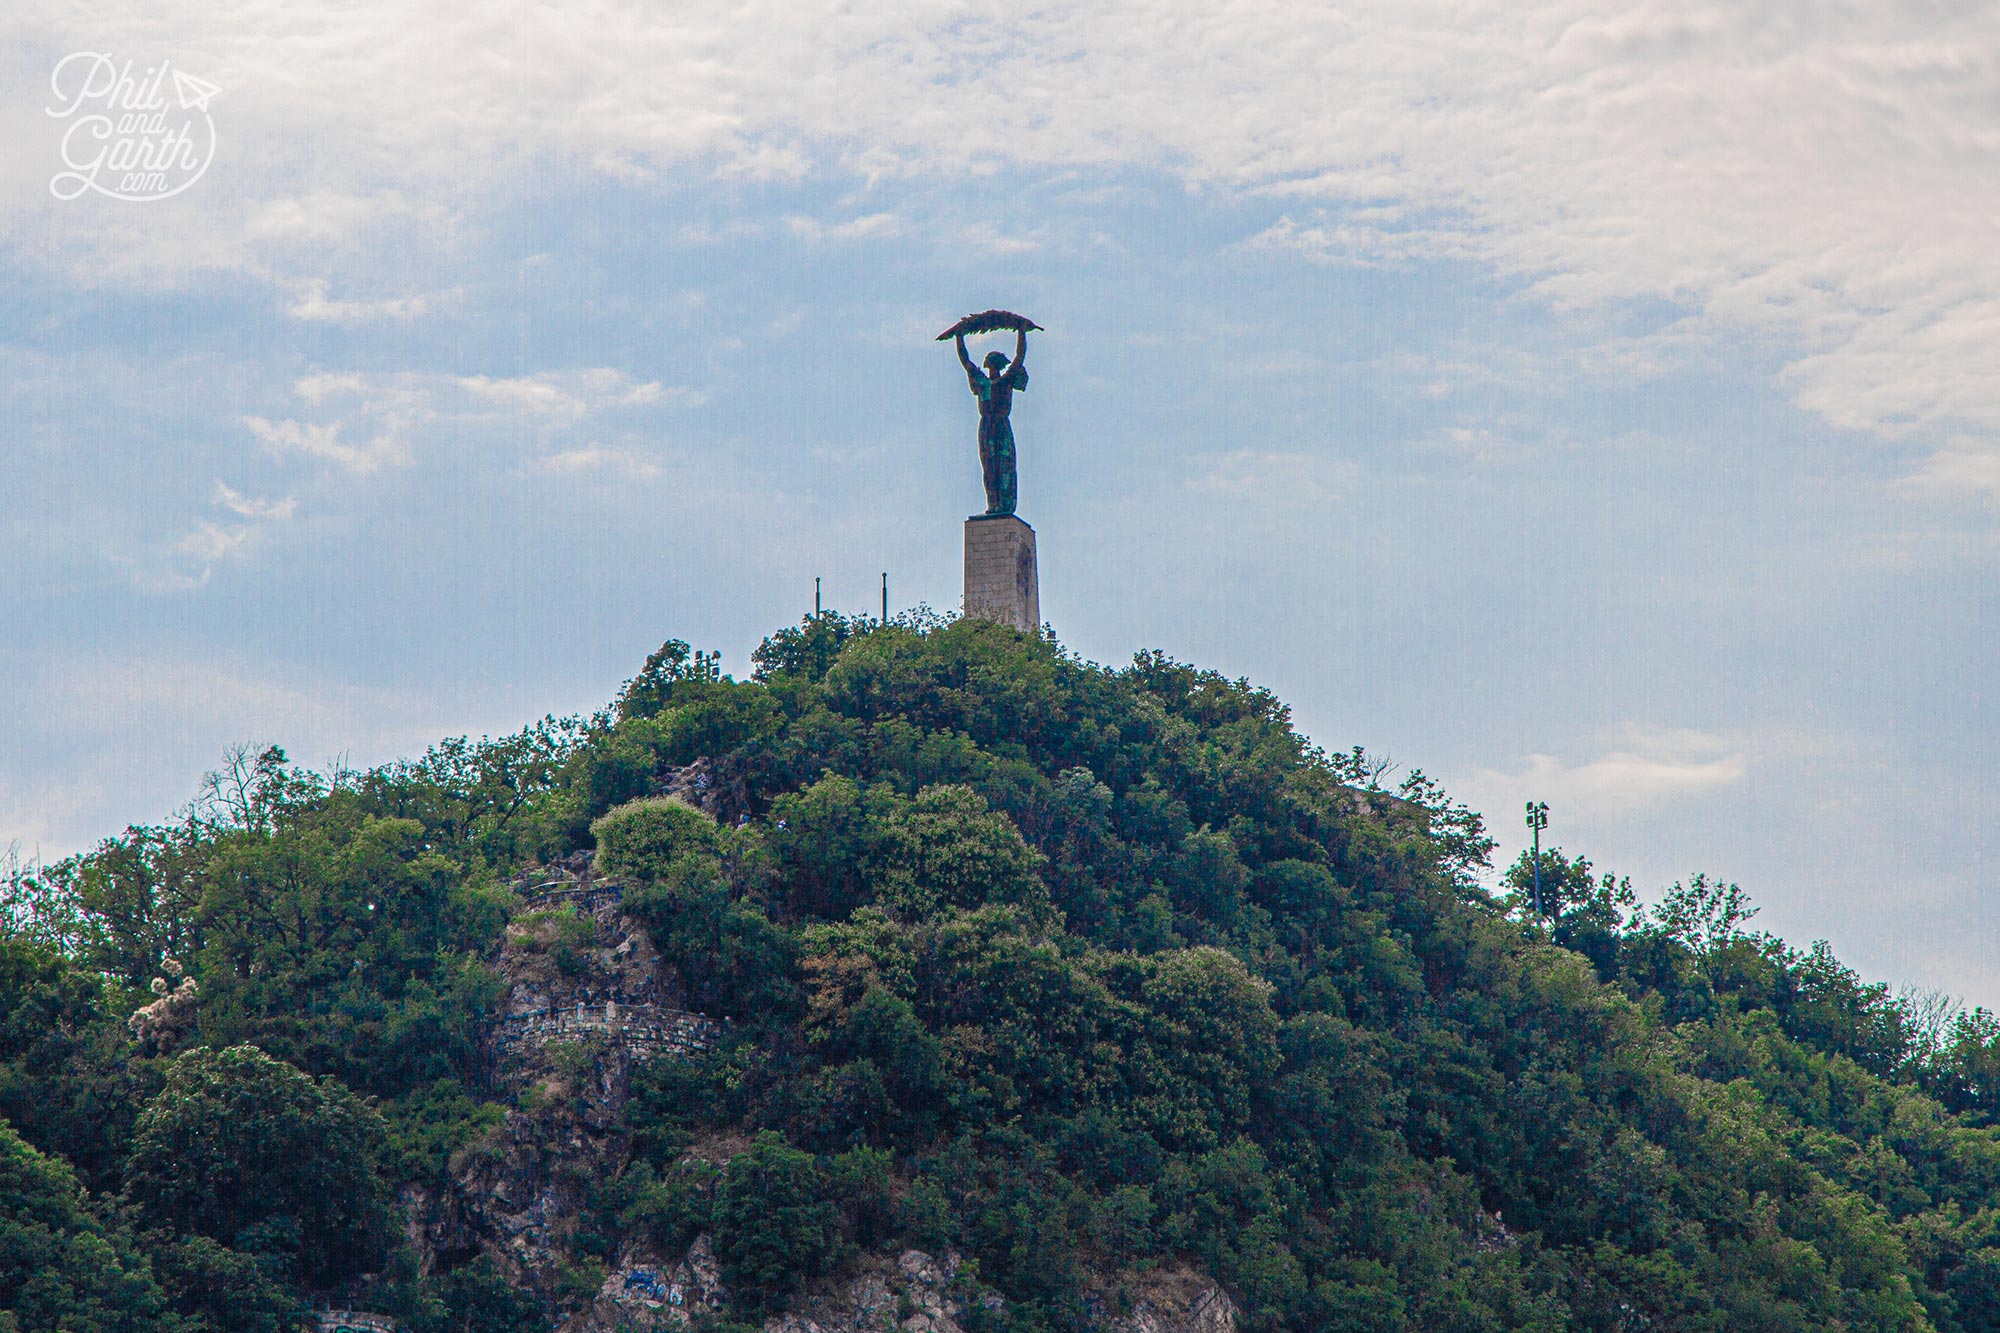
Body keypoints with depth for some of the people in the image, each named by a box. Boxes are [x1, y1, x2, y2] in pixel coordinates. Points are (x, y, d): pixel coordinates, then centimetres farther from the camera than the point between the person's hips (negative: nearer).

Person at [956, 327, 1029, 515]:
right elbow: (964, 360, 19)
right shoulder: (981, 380, 13)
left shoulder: (1007, 379, 6)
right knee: (989, 467, -1)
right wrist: (960, 337, 20)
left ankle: (1006, 505, -11)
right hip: (986, 427, 3)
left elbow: (1020, 356, 9)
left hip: (1001, 426, -3)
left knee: (1004, 465, -7)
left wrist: (1021, 332, 9)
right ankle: (993, 505, -1)